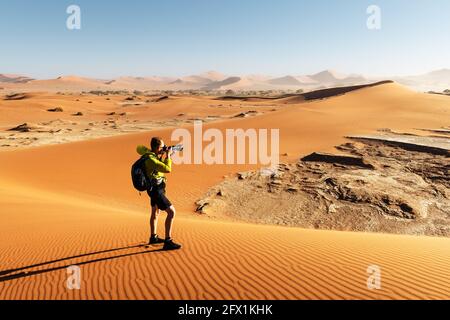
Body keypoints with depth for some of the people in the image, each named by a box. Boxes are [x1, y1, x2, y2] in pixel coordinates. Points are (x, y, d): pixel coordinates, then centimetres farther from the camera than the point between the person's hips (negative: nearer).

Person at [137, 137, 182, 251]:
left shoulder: (148, 152, -2)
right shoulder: (151, 159, -27)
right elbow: (168, 169, -33)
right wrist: (168, 155, -18)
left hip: (155, 188, 11)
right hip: (156, 190, -11)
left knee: (155, 212, 24)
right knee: (171, 212, -13)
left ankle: (153, 237, 40)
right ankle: (168, 242, -10)